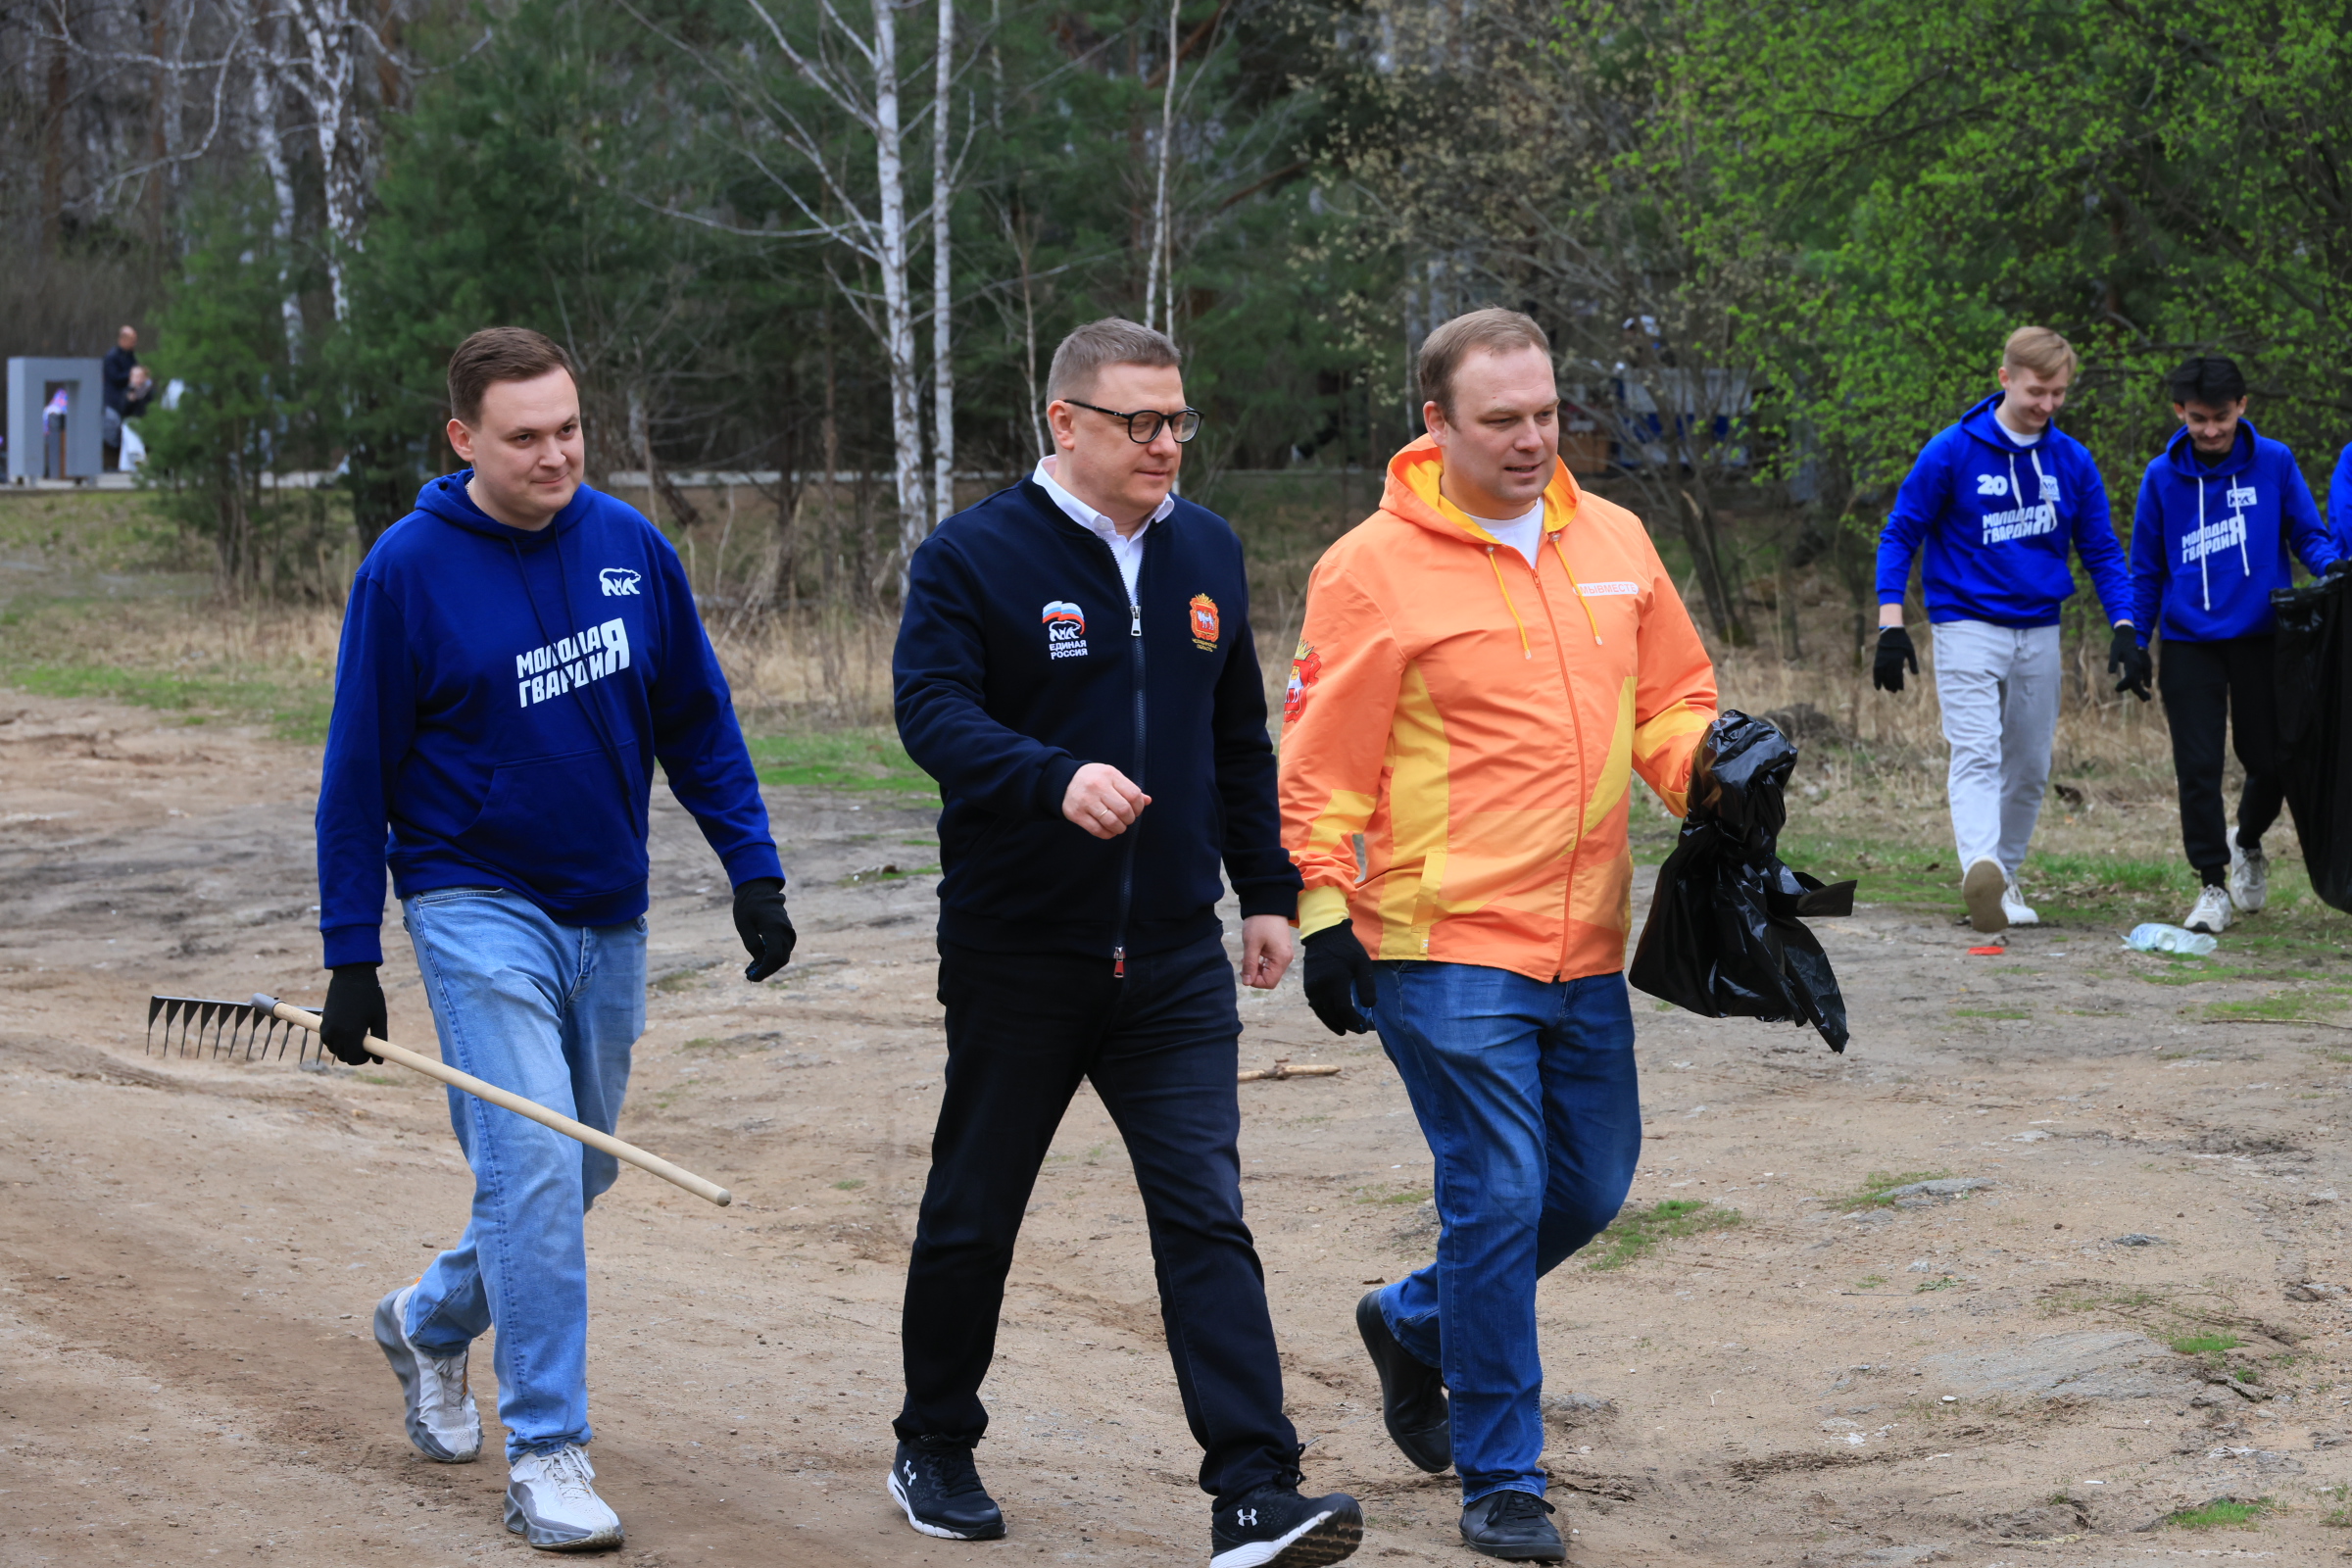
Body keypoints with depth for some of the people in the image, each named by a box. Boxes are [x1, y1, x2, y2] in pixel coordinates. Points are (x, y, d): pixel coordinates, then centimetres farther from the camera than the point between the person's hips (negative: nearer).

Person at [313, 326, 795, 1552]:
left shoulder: (629, 546, 1)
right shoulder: (409, 568, -9)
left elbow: (697, 720, 11)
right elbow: (358, 770, -4)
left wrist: (753, 873, 4)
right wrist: (351, 959, -5)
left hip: (608, 918, 5)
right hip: (477, 906, -5)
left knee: (581, 1170, 13)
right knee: (531, 1166, -15)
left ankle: (431, 1321, 40)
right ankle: (546, 1454, -9)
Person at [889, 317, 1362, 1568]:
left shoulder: (1206, 554, 9)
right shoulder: (973, 557, -8)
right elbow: (932, 711, -21)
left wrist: (1269, 892, 14)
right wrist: (1057, 778, -37)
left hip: (1174, 960, 3)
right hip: (1016, 958, -3)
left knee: (1206, 1217, -7)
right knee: (974, 1214, 12)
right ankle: (935, 1453, 31)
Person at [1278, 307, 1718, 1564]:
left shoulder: (1612, 541, 9)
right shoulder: (1373, 570, -8)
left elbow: (1671, 702, 17)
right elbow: (1319, 767, -6)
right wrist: (1323, 915, -11)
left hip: (1584, 947, 6)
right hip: (1446, 949, -6)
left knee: (1590, 1186, 14)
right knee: (1499, 1198, -7)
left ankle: (1415, 1323, 39)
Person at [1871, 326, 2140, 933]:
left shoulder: (2072, 461, 4)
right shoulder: (1952, 452, -8)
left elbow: (2101, 551, 10)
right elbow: (1899, 535, -3)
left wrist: (2125, 629, -2)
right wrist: (1891, 625, -12)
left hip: (2039, 632, 5)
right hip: (1968, 626, -5)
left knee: (2030, 769, 9)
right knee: (1976, 754, -20)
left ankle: (2005, 878, 23)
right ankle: (1979, 870, -37)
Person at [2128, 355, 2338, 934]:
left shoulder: (2274, 462, -3)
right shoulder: (2163, 477, 0)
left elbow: (2308, 533, 3)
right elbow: (2146, 570, 8)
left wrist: (2333, 568, -19)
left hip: (2261, 638, 0)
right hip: (2190, 644, 0)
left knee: (2269, 762, 5)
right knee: (2198, 768, -5)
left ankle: (2247, 842, 36)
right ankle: (2212, 884, 6)